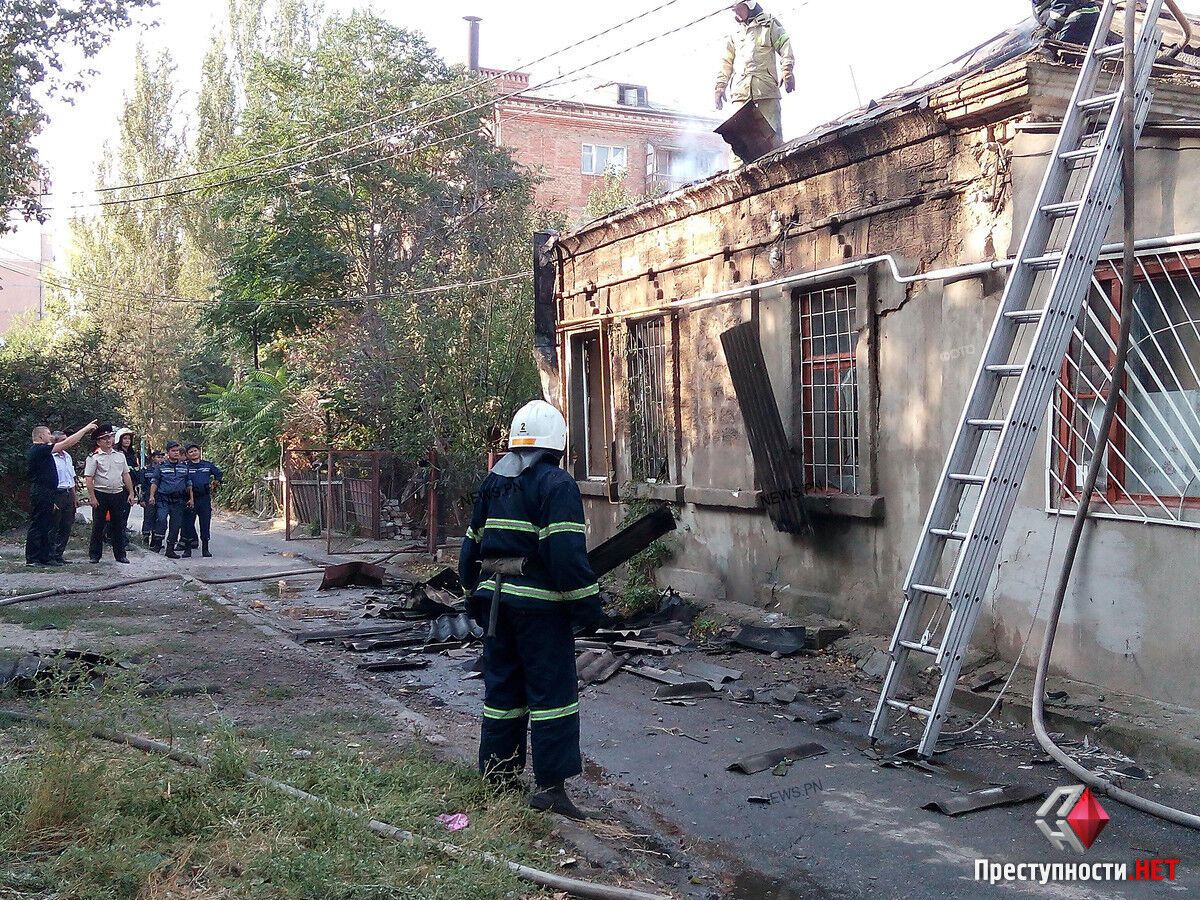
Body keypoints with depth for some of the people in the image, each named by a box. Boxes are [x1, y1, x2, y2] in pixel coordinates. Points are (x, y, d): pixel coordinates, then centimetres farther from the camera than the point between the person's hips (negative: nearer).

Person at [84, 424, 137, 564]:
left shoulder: (120, 455, 12)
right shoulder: (94, 457, -3)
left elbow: (126, 475, 15)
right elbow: (88, 478, -8)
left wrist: (131, 493, 10)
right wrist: (92, 497, -15)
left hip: (118, 494, 4)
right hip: (100, 495, -4)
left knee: (119, 526, 8)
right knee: (98, 526, 2)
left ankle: (120, 555, 15)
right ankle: (94, 555, 10)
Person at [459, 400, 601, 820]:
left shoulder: (492, 482, 12)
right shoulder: (557, 484, -11)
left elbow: (472, 543, 18)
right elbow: (566, 550, -19)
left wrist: (475, 593, 26)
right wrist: (586, 599, -13)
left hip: (495, 597, 7)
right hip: (539, 602, -7)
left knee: (501, 686, 16)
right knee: (552, 690, -2)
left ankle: (496, 773, 23)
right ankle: (550, 784, -2)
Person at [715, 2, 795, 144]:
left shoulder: (769, 25, 13)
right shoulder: (735, 34, 23)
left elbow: (785, 47, 3)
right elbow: (726, 62, 22)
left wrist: (786, 71, -12)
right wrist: (720, 86, 12)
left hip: (766, 87, -3)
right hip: (740, 89, 3)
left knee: (772, 130, -9)